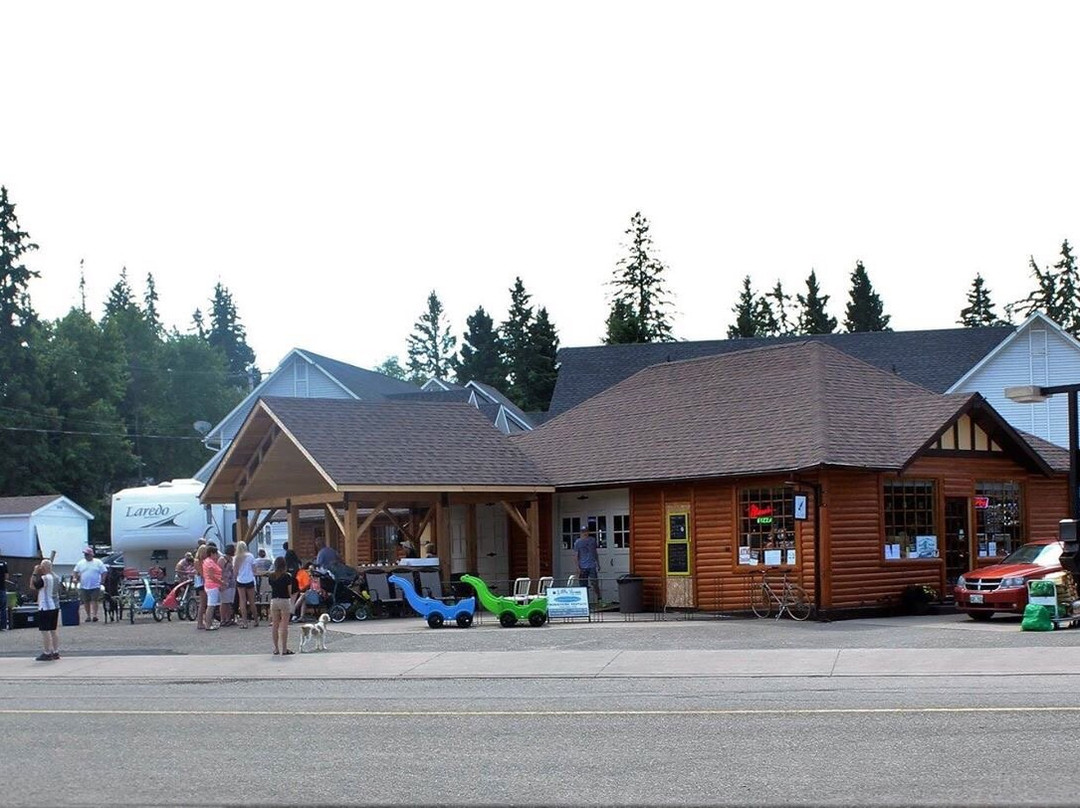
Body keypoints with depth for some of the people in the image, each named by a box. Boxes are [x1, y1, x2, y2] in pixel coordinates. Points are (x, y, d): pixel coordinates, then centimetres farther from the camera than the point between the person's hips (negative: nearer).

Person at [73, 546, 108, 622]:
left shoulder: (98, 562, 2)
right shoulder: (80, 563, 11)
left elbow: (104, 572, 2)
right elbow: (75, 572, 16)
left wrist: (102, 580, -8)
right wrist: (75, 578, -2)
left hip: (95, 586, -3)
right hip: (84, 587, 3)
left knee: (95, 601, -10)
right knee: (86, 602, 5)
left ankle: (94, 615, -13)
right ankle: (88, 616, 13)